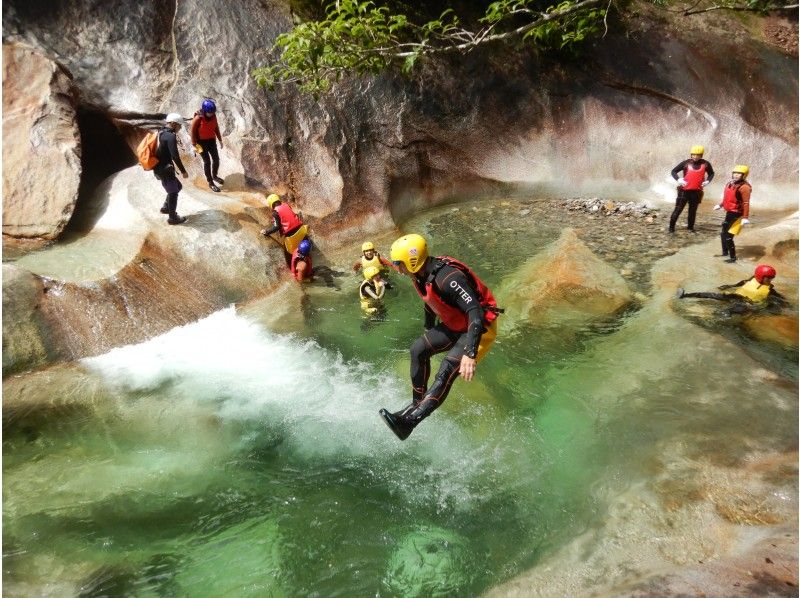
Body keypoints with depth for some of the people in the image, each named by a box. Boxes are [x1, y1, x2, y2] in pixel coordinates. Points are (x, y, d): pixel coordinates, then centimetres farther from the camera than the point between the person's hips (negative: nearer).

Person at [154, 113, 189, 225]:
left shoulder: (162, 133, 10)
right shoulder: (171, 137, -21)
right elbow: (175, 156, -26)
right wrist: (183, 171, -19)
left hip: (160, 167, 9)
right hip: (164, 169, -9)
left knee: (177, 186, 22)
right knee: (173, 192, 3)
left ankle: (165, 207, 33)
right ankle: (172, 218, 13)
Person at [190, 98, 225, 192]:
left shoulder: (213, 116, -7)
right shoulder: (198, 118, -23)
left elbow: (216, 127, 8)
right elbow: (193, 132, -16)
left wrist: (220, 140, 11)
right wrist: (195, 145, -15)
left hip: (211, 141, 6)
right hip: (201, 142, -6)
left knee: (216, 159, 11)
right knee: (207, 161, -3)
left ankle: (214, 176, 36)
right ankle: (210, 183, 7)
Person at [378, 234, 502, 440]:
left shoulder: (448, 277, -32)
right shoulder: (421, 276, -2)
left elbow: (476, 313, -38)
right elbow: (430, 304, 18)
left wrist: (470, 354, -46)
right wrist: (428, 331, 30)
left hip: (480, 327, -10)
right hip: (455, 325, 10)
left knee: (447, 371, -24)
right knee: (418, 349, 4)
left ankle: (408, 422, -31)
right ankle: (418, 403, 14)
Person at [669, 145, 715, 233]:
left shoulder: (705, 164, 1)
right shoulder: (686, 163, -6)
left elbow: (711, 173, 18)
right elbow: (673, 171, 1)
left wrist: (707, 181, 0)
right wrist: (678, 179, -16)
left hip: (696, 191, 3)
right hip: (684, 190, -2)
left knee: (693, 210, 13)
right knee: (678, 209, -1)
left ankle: (690, 226, 25)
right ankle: (671, 226, 7)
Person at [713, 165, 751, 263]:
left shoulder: (744, 187, -20)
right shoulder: (730, 184, 7)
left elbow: (746, 203, -25)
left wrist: (745, 218, -30)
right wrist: (720, 205, 37)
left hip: (737, 214, -9)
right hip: (729, 212, 9)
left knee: (728, 236, -11)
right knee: (723, 234, 21)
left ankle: (733, 257, 0)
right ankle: (725, 253, 39)